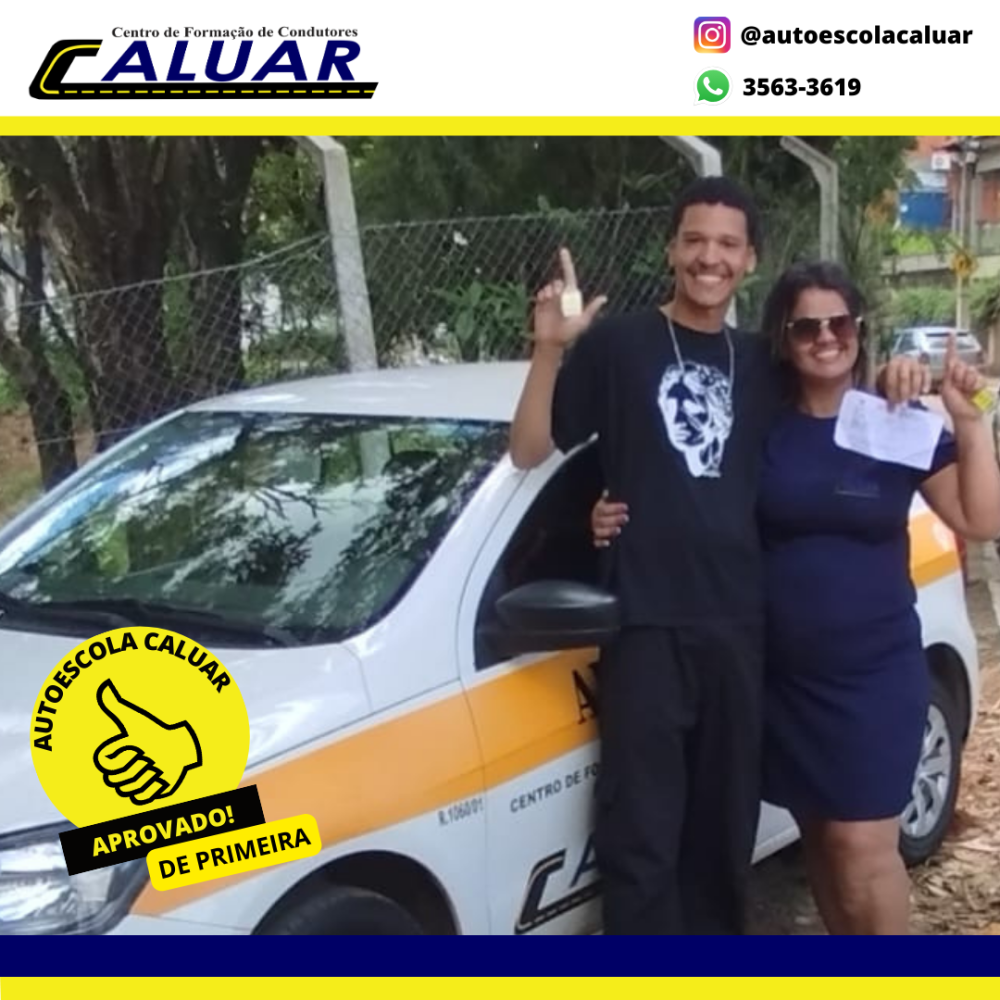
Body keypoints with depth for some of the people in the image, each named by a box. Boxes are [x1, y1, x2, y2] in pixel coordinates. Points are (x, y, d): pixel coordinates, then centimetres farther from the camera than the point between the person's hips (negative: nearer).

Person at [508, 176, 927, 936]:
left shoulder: (759, 363, 12)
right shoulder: (616, 344, 0)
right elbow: (528, 450, -3)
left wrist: (891, 382, 7)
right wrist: (549, 349, -18)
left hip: (738, 625, 5)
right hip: (646, 625, -4)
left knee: (727, 823, 15)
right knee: (640, 832, -3)